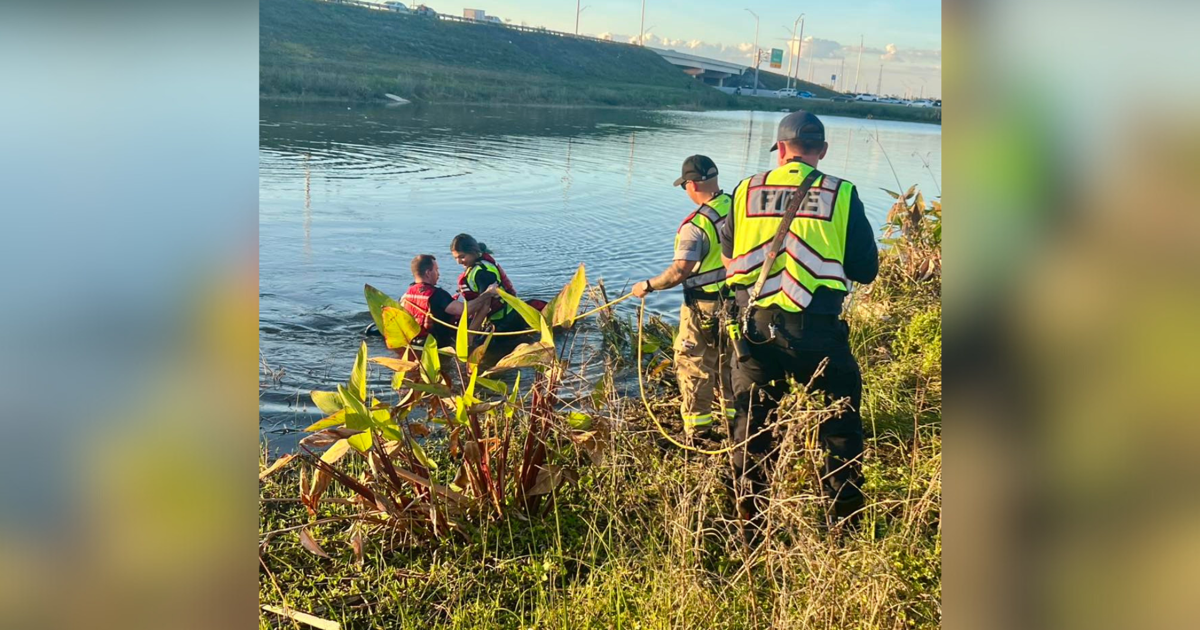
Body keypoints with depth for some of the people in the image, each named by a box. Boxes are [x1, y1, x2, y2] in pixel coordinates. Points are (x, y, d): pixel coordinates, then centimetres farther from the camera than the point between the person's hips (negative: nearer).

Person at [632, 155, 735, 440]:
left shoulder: (696, 225, -22)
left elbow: (679, 272, -24)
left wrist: (647, 286, -10)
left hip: (705, 309, -7)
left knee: (694, 368, 7)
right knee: (730, 365, 21)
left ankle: (698, 434, 12)